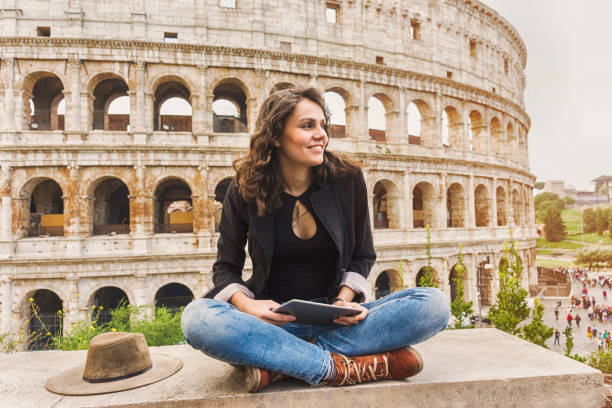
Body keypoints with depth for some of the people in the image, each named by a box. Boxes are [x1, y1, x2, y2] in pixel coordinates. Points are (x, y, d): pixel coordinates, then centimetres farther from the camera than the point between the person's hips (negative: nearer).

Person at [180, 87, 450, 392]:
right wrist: (245, 304, -18)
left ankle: (278, 365, -25)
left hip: (336, 319, 2)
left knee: (434, 304, -22)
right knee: (197, 318, -31)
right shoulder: (244, 190, -3)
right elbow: (226, 266, 5)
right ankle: (350, 366, -26)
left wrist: (345, 299, -12)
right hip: (273, 318, -1)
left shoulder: (347, 178, -1)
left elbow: (362, 256, 8)